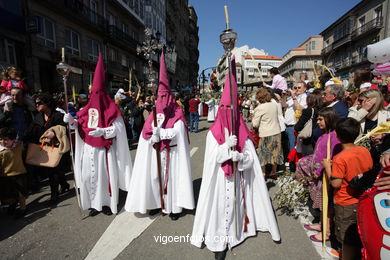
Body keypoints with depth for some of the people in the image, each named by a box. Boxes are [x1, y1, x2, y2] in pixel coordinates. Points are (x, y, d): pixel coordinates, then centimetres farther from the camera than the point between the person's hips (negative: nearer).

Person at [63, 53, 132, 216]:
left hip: (104, 149, -4)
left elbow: (117, 128, -12)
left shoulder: (110, 109, -7)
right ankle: (94, 203, 22)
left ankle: (107, 203, 20)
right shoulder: (88, 108, 7)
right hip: (88, 149, 5)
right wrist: (71, 121, -12)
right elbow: (80, 124, 7)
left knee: (105, 174, 4)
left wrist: (103, 131, -27)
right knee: (89, 175, 7)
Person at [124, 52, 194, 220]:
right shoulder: (155, 112, 10)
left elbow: (177, 131, -15)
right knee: (155, 176, 6)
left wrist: (160, 132, -24)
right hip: (155, 151, 4)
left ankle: (174, 207, 14)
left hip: (171, 152, -4)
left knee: (171, 176, 1)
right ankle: (157, 203, 23)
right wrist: (153, 137, -18)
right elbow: (145, 131, 2)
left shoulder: (177, 113, -1)